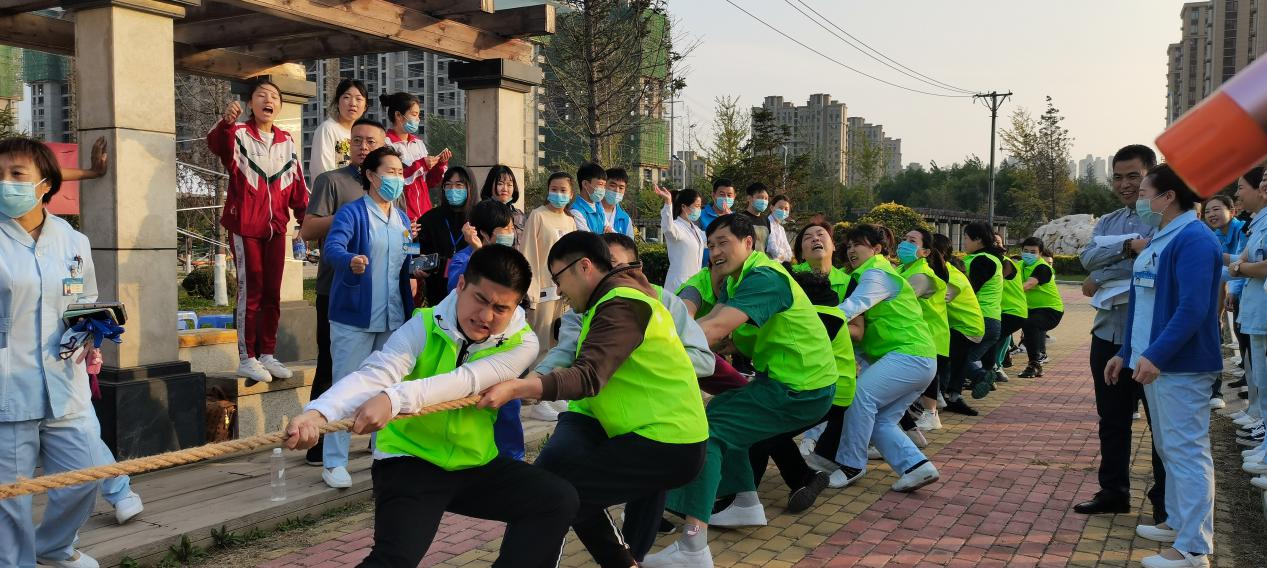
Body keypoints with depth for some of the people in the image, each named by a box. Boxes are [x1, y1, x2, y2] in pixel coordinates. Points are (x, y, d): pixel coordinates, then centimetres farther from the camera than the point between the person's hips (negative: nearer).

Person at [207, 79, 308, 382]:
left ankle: (267, 355, 19)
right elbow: (215, 143, -27)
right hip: (245, 225, -5)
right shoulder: (238, 135, -4)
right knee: (250, 291, -3)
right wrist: (226, 122, -48)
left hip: (275, 226, 5)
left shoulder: (287, 141, 11)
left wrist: (306, 218, 7)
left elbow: (297, 185, 14)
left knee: (272, 293, 9)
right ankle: (247, 358, 6)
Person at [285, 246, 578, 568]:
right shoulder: (424, 326, -12)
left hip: (476, 465, 3)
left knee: (559, 499, -11)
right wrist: (317, 413, -48)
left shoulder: (521, 343, -10)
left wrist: (394, 399, -44)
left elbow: (466, 380, -28)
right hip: (409, 461, -3)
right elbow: (373, 375, -29)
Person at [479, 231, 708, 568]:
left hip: (667, 447, -10)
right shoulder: (619, 296, 18)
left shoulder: (622, 304, -15)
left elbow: (589, 377, -29)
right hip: (667, 433, 10)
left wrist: (514, 388, -40)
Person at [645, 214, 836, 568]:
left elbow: (716, 329, -30)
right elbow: (712, 324, 0)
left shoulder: (764, 278, -18)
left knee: (706, 429, -17)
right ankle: (746, 503, 32)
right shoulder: (738, 279, 15)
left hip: (801, 391, -10)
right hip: (793, 380, 10)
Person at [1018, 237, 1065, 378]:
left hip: (1051, 309, -9)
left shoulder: (1042, 267, -18)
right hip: (1033, 308, 9)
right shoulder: (1021, 265, 8)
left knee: (1030, 324, -30)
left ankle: (1034, 364, -23)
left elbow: (1028, 285, -35)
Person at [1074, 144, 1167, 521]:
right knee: (1112, 420, 15)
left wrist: (1101, 280, -11)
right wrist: (1128, 246, -19)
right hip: (1109, 334, 7)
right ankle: (1114, 492, 27)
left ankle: (1164, 500, 16)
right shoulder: (1107, 223, 14)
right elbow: (1088, 258, -4)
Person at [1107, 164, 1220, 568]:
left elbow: (1193, 308, -26)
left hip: (1180, 366, -10)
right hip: (1155, 362, 10)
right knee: (1169, 448, 18)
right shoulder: (1159, 239, 15)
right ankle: (1178, 522, 31)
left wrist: (1157, 355, -30)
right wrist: (1126, 352, 20)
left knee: (1186, 451, -7)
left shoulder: (1194, 240, -17)